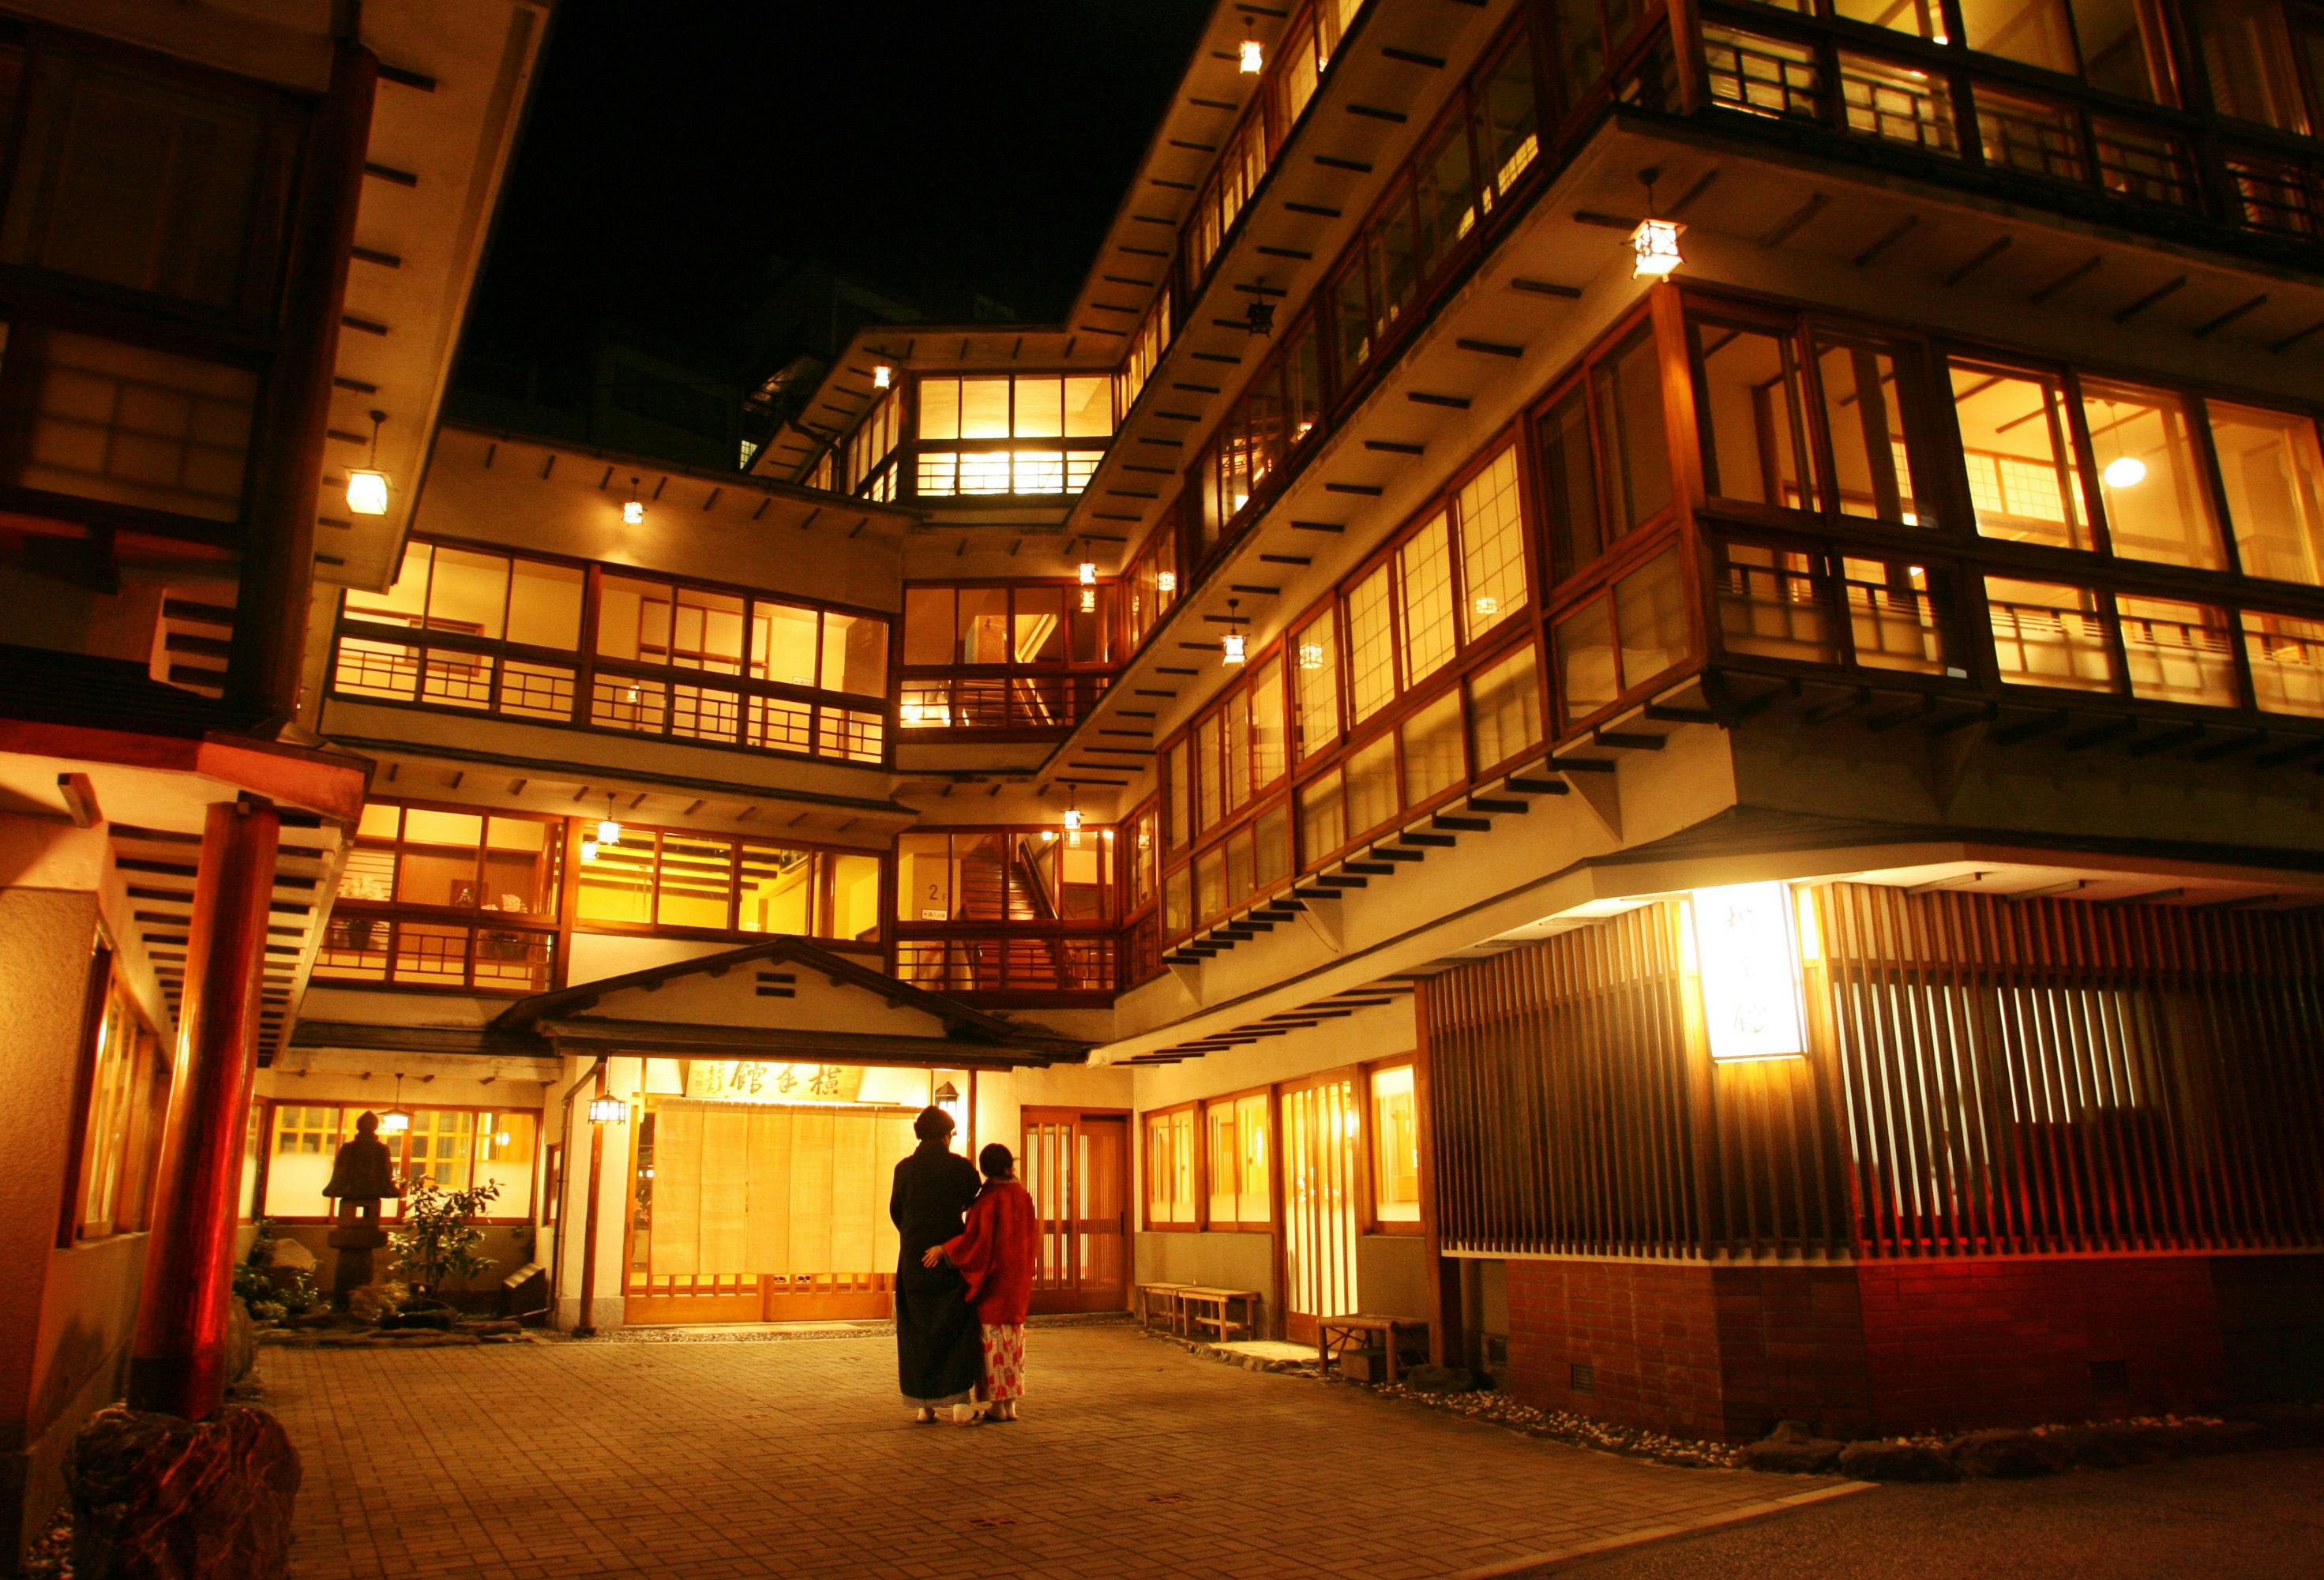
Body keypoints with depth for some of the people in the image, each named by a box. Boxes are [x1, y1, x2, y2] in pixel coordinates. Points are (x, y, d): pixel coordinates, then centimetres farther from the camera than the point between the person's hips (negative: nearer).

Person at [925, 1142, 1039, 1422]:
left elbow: (978, 1238, -23)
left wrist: (944, 1249, -17)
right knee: (1013, 1339, 11)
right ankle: (1010, 1404, 14)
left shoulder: (989, 1198, -14)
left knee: (994, 1339, 1)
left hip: (993, 1277, -6)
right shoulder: (1024, 1196, 4)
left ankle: (997, 1405, 4)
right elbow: (1032, 1239, 11)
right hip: (1019, 1278, 6)